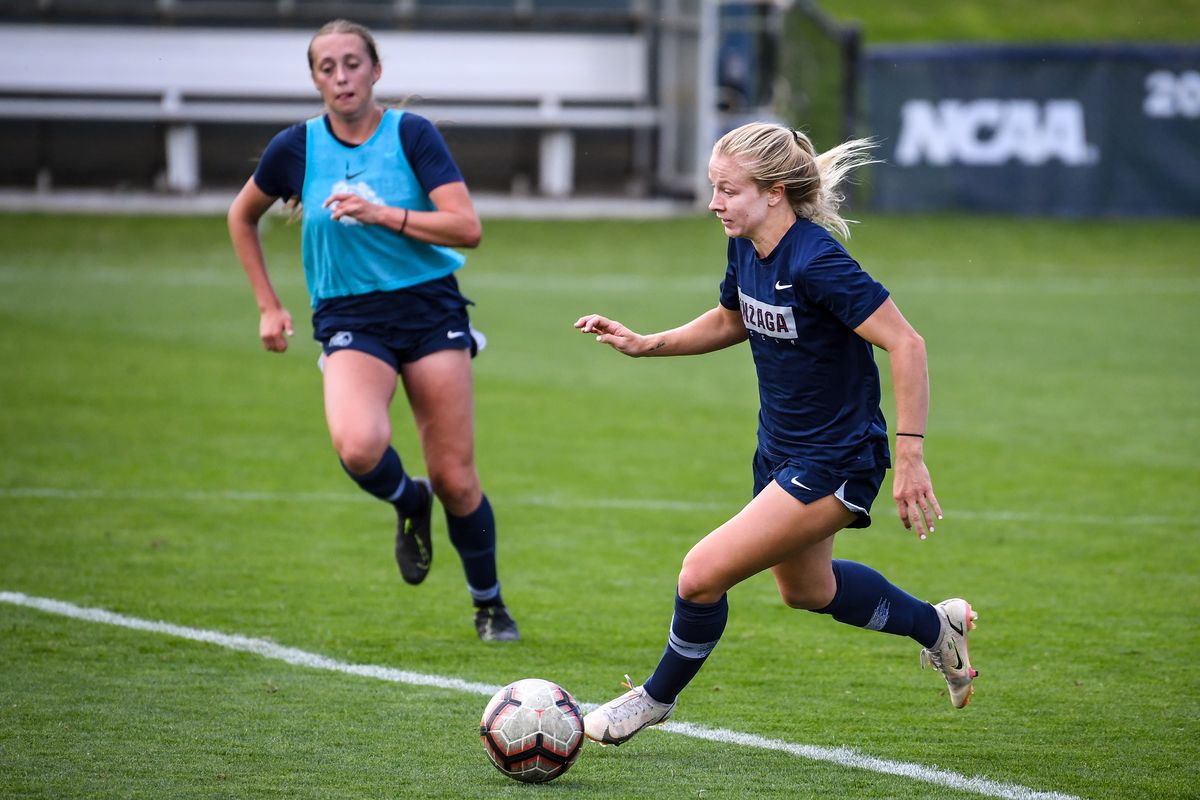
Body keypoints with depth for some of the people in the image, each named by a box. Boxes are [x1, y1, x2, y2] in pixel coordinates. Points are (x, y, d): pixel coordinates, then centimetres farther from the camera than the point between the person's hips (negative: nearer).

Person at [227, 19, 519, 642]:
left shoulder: (412, 134, -6)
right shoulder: (297, 147, -1)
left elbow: (467, 228, -14)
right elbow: (242, 216, 17)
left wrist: (381, 214, -23)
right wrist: (268, 305, 12)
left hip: (430, 309, 0)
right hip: (349, 319, 0)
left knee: (455, 479, -1)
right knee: (358, 448, -29)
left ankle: (488, 604, 24)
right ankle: (409, 505, 7)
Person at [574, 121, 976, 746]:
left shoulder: (817, 262, -28)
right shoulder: (746, 249, -3)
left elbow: (905, 345, -28)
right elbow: (732, 321, 18)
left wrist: (910, 456, -31)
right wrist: (645, 344, 5)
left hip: (833, 465, -10)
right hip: (780, 452, 10)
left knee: (702, 574, -13)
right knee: (806, 589, 29)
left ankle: (657, 697, 13)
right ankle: (934, 626, 51)